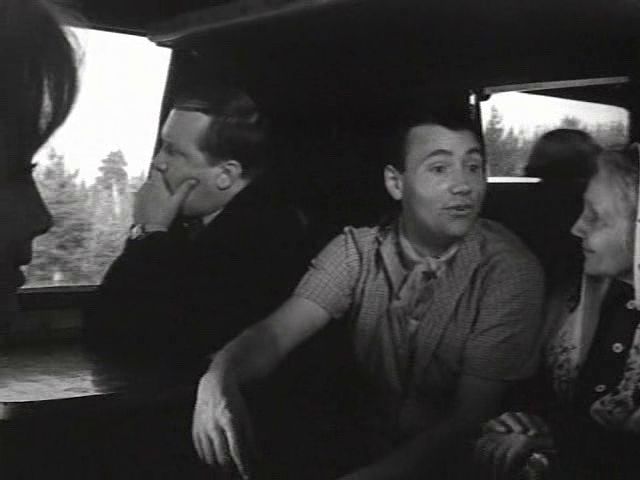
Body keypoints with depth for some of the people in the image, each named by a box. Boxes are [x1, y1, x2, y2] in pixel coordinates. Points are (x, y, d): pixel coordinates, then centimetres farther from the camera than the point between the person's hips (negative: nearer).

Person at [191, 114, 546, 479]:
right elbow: (276, 332, -13)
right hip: (363, 447, 2)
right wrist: (219, 380, -35)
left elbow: (471, 417, -18)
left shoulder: (510, 270, -14)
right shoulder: (355, 250, -3)